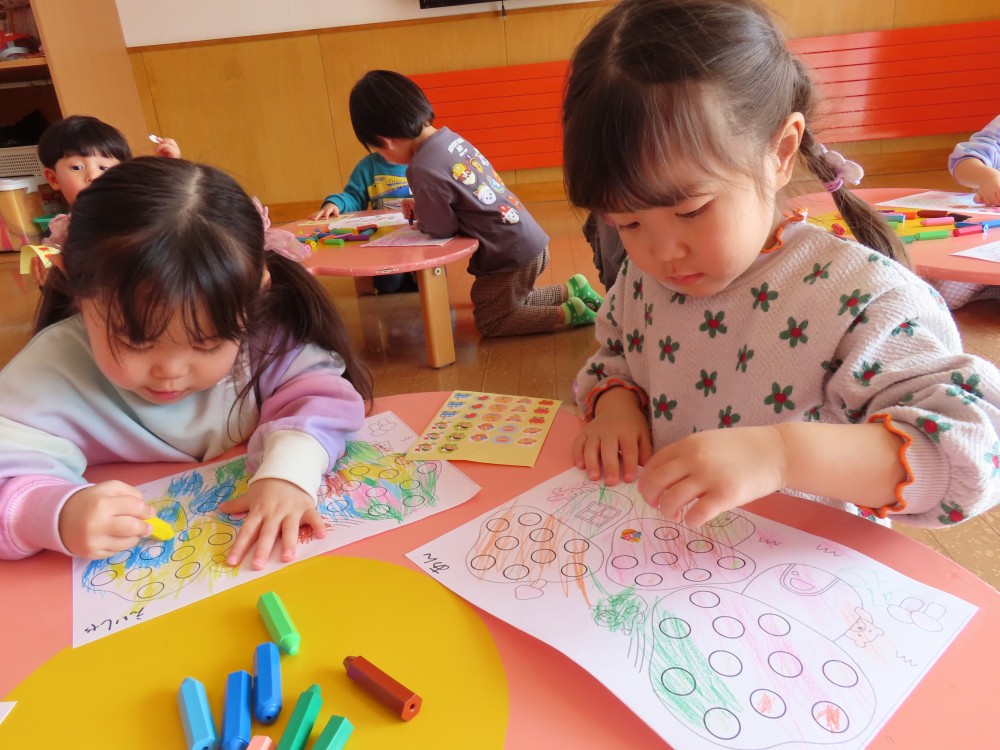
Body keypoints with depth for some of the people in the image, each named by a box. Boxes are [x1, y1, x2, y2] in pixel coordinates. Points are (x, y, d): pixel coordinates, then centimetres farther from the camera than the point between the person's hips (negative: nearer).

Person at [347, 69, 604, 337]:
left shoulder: (423, 170, -24)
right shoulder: (450, 138, 1)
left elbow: (442, 229, -12)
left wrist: (419, 220, 7)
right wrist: (423, 206, 9)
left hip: (509, 255, -9)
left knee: (490, 322, 12)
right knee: (513, 304, 29)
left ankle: (569, 313, 4)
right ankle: (572, 289, 23)